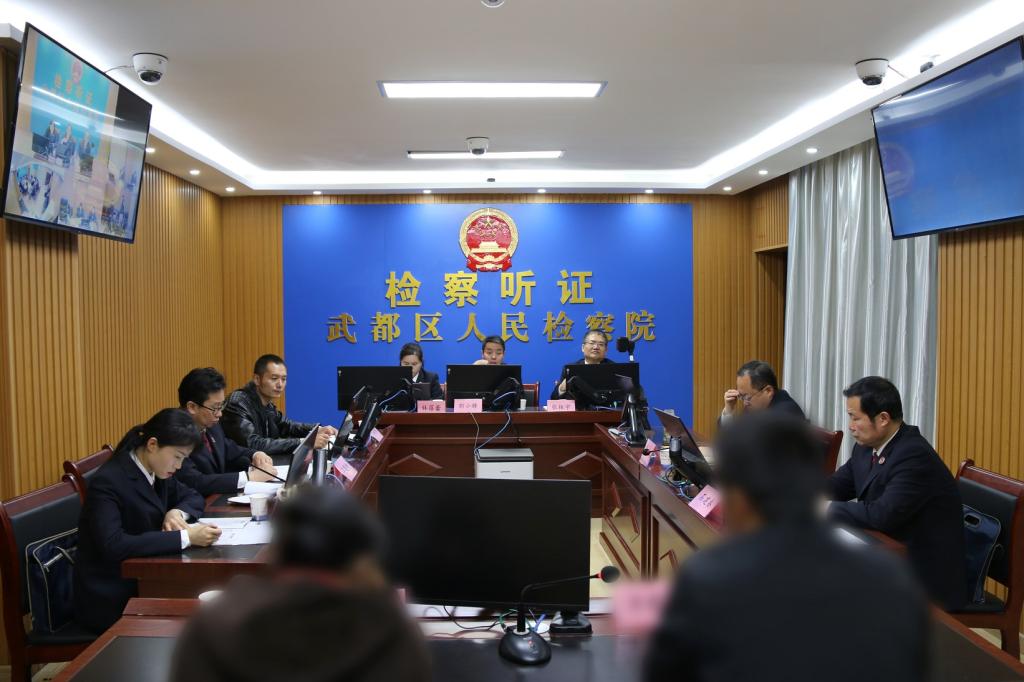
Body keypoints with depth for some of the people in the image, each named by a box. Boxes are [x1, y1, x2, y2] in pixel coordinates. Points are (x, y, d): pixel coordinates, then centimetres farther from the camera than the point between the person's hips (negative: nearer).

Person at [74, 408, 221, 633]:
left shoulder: (156, 472, 2)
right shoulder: (107, 482, -20)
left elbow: (193, 497, 16)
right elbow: (113, 546, -31)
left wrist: (178, 512, -8)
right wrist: (185, 537, -32)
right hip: (110, 600, -7)